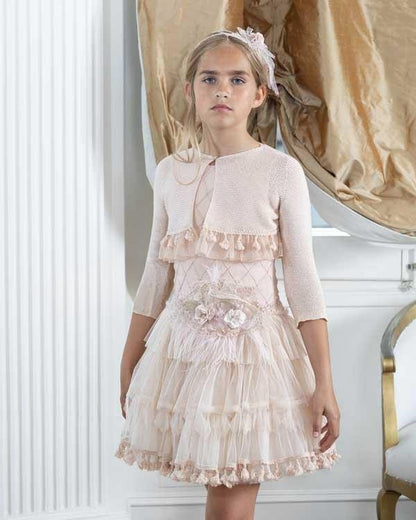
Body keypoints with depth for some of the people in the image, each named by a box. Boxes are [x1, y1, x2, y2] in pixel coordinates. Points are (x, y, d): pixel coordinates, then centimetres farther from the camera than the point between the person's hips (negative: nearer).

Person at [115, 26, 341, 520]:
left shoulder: (280, 172, -4)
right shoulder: (169, 172, 5)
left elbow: (301, 278, -5)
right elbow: (156, 274, 12)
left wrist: (323, 383, -8)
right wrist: (128, 365, 14)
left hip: (253, 344, -3)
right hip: (185, 345, 3)